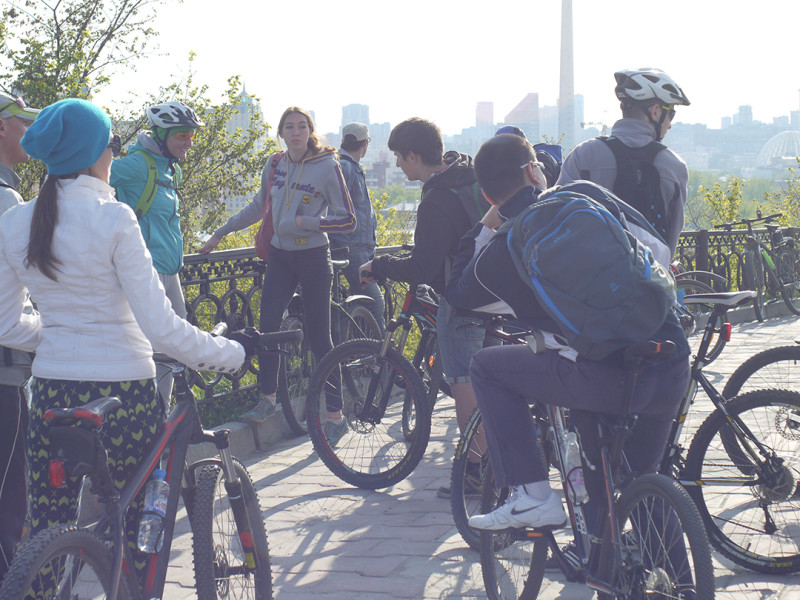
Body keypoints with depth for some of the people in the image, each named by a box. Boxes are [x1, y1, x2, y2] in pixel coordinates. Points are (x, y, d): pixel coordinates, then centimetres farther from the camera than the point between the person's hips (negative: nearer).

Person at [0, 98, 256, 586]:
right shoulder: (113, 219, -14)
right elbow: (160, 326, -17)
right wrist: (234, 352, -7)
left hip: (50, 390, 5)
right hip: (122, 391, -4)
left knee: (46, 533, 12)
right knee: (131, 532, 10)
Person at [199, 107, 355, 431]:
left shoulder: (327, 166, -9)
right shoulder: (274, 166, 6)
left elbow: (347, 220, -11)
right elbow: (257, 208, 20)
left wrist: (302, 222, -19)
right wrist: (220, 233, 21)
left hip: (313, 258, -5)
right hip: (280, 256, 5)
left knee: (319, 337, -2)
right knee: (267, 327, -2)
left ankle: (335, 416, 5)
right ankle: (267, 397, 16)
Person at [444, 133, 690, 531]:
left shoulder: (499, 253, 3)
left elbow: (456, 294, 23)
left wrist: (484, 230, 31)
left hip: (608, 378, -5)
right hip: (675, 369, 5)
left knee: (486, 367, 14)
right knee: (637, 479, 30)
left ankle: (531, 495, 9)